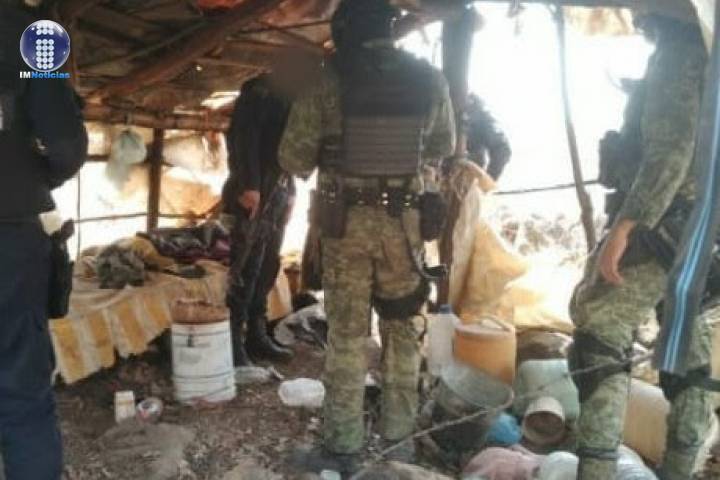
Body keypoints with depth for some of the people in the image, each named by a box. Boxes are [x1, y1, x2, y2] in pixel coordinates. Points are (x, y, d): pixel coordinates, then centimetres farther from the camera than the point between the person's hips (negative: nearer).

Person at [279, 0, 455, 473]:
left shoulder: (329, 82, -7)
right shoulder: (430, 79, 1)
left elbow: (294, 157, -3)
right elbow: (444, 147, 14)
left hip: (347, 220, -2)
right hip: (406, 220, 2)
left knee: (347, 332, 6)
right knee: (403, 327, 16)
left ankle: (343, 445, 14)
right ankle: (399, 433, 26)